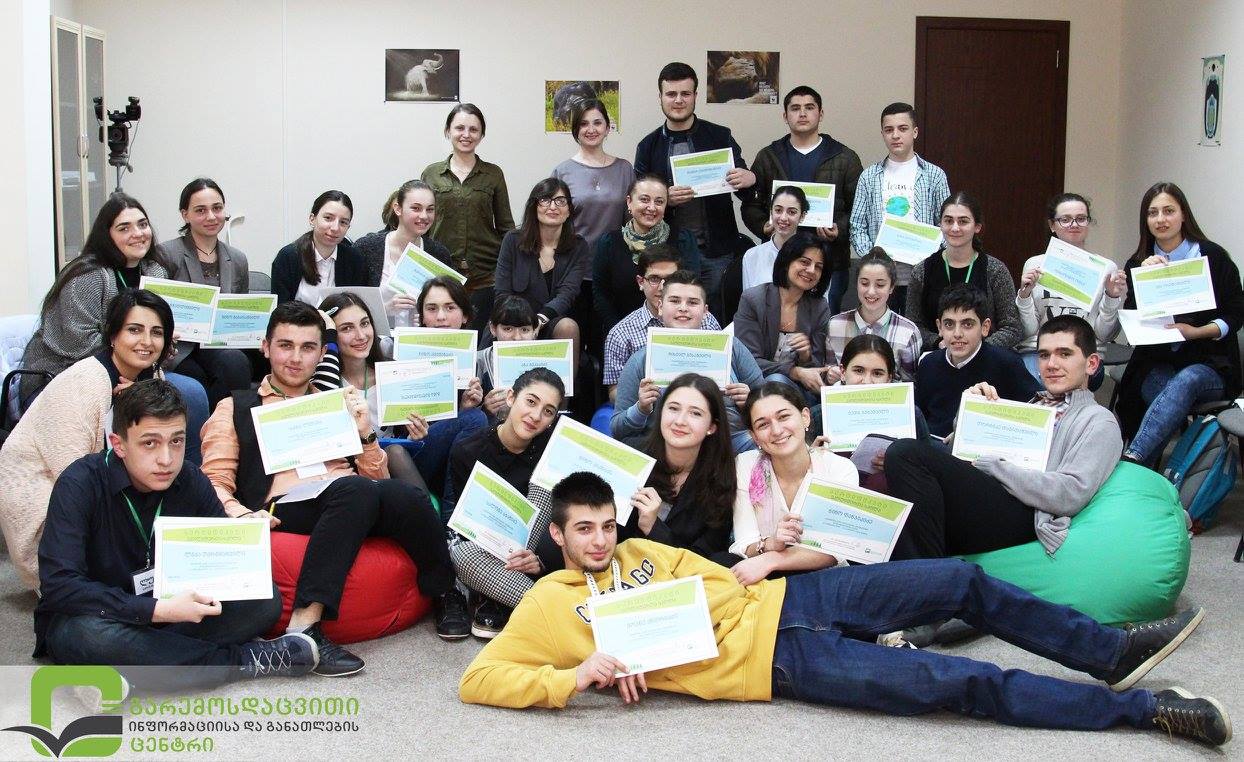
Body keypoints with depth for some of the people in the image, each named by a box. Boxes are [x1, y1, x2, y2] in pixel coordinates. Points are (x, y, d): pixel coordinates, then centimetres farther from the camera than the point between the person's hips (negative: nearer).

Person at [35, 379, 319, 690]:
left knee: (265, 599, -15)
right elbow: (58, 586, -29)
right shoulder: (80, 484, -20)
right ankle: (242, 661, -25)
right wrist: (160, 610, -35)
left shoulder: (191, 481, -5)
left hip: (167, 609, 4)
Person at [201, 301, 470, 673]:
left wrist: (365, 432, 8)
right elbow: (215, 482, 9)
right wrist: (239, 513, -13)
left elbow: (377, 478, 25)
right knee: (355, 489, -38)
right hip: (286, 508, -3)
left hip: (358, 503, 3)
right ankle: (305, 625, -42)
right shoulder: (236, 408, 20)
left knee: (407, 496, -33)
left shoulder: (337, 404, 30)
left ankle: (445, 596, -12)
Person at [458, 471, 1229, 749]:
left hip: (777, 601, 7)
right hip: (775, 660, -7)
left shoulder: (637, 550, 13)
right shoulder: (550, 605, -3)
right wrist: (575, 675, -24)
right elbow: (477, 679, -10)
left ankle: (1110, 651, 17)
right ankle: (1146, 708, -7)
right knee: (966, 683, -15)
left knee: (960, 580, 0)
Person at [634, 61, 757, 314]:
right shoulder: (649, 146, 6)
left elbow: (747, 195, 6)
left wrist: (751, 179, -18)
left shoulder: (720, 137, 4)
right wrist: (666, 199, -16)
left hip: (717, 252, 0)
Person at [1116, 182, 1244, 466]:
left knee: (1185, 381, -37)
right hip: (1156, 362, 2)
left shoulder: (1212, 256, 1)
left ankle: (1131, 459, -52)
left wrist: (1196, 332, -16)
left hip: (1207, 363, -2)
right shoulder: (1138, 263, 10)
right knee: (1163, 391, -33)